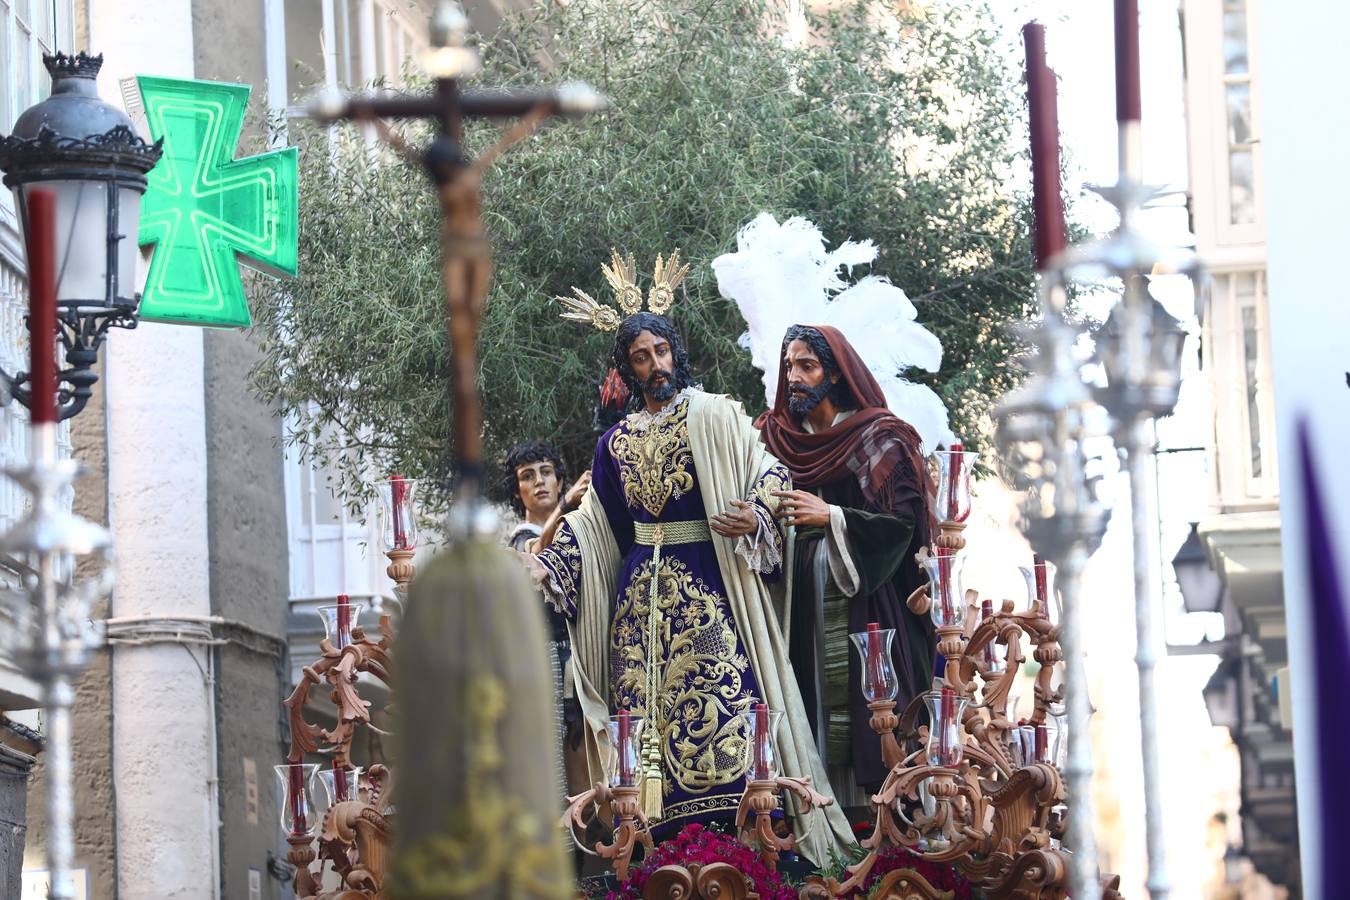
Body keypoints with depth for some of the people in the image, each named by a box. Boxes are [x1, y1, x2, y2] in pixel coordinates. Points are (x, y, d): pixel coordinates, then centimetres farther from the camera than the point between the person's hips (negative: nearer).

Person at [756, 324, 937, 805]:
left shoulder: (880, 439, -1)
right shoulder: (778, 438, 14)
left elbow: (903, 523, -9)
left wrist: (830, 517, -16)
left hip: (865, 605, -4)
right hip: (804, 606, 4)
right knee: (817, 720, -2)